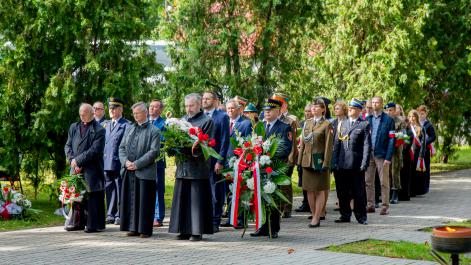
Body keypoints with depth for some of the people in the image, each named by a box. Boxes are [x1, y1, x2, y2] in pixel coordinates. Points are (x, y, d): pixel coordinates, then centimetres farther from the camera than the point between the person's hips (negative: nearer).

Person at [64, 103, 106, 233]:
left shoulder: (99, 130, -5)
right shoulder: (74, 127, 15)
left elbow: (94, 151, -13)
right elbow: (68, 146, 12)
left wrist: (77, 160, -12)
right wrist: (72, 161, -4)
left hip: (92, 170, -5)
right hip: (76, 169, 5)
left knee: (93, 197, -4)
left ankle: (94, 225, -1)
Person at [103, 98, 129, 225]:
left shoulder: (126, 125, -3)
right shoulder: (105, 125, 18)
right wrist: (101, 160, 13)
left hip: (119, 163, -6)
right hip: (106, 163, 6)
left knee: (120, 190, -1)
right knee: (109, 190, 9)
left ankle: (120, 215, 4)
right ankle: (111, 215, 15)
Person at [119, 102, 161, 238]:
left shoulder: (154, 131, -3)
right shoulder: (129, 128, 16)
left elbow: (154, 151, -11)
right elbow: (122, 147, 14)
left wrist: (137, 164, -15)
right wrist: (125, 161, -5)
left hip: (145, 172, -5)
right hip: (128, 171, 5)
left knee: (144, 201, -2)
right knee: (131, 200, 7)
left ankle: (145, 229, 5)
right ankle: (133, 228, 15)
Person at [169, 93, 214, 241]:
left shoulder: (207, 121, -2)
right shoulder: (182, 120, 17)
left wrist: (190, 150, -21)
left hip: (198, 167, -6)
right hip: (183, 166, 6)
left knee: (196, 199, -4)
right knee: (182, 199, 6)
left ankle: (197, 231, 0)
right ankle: (184, 230, 11)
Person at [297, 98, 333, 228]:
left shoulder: (327, 125, -4)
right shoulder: (307, 123, 12)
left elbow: (329, 145, -8)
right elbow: (303, 143, 14)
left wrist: (326, 163, -14)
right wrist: (300, 160, 8)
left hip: (319, 161, -5)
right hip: (307, 161, 5)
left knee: (320, 190, 0)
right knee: (309, 190, 7)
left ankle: (317, 218, 3)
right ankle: (314, 216, 17)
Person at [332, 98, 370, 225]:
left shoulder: (364, 125, 1)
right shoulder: (342, 123, 14)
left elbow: (367, 145, -4)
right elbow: (336, 143, 13)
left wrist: (364, 163, -11)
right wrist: (334, 162, 6)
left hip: (356, 164, -4)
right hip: (342, 164, 4)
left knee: (358, 192, 1)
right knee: (343, 192, 8)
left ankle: (361, 216, 9)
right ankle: (345, 215, 17)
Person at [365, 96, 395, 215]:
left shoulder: (388, 120, -2)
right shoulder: (367, 119, 10)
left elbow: (391, 139, -5)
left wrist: (388, 157, -12)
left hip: (381, 155, -4)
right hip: (368, 154, 4)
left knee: (384, 182, 0)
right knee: (368, 182, 7)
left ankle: (385, 206, 6)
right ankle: (370, 205, 15)